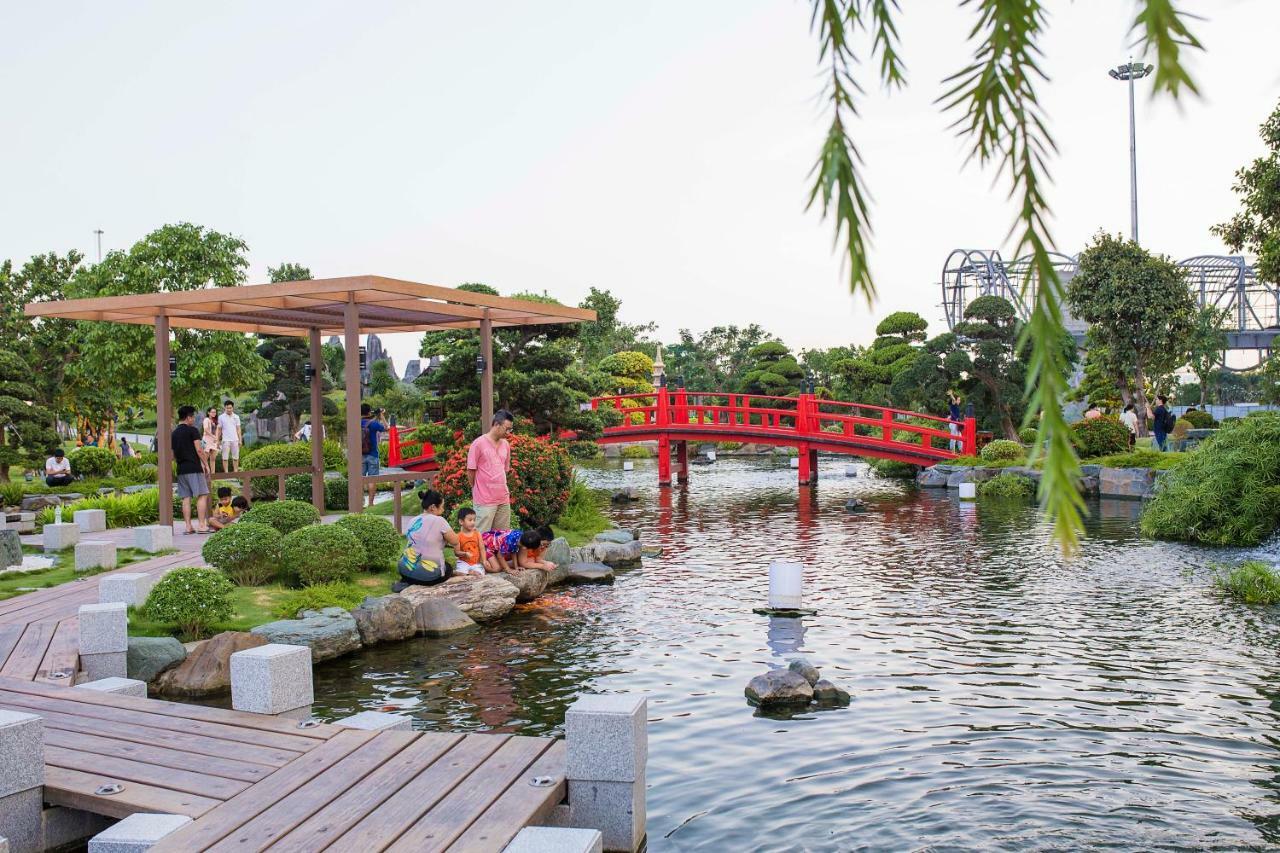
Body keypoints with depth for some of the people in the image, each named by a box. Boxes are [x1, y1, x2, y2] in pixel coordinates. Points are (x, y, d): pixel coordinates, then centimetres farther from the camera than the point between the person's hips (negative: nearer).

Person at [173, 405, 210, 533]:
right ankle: (202, 525, -12)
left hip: (181, 469, 7)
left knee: (186, 498, 6)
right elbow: (199, 449, -12)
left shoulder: (173, 433, 14)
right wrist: (204, 463, -3)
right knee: (202, 495, -5)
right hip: (194, 467, -7)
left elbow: (173, 455, 16)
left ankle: (188, 526, 4)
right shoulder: (192, 430, -5)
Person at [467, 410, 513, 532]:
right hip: (484, 501, -6)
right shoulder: (478, 444, -9)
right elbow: (470, 471, -4)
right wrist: (479, 491, 5)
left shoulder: (506, 444, 10)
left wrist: (502, 489, 13)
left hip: (504, 500, 6)